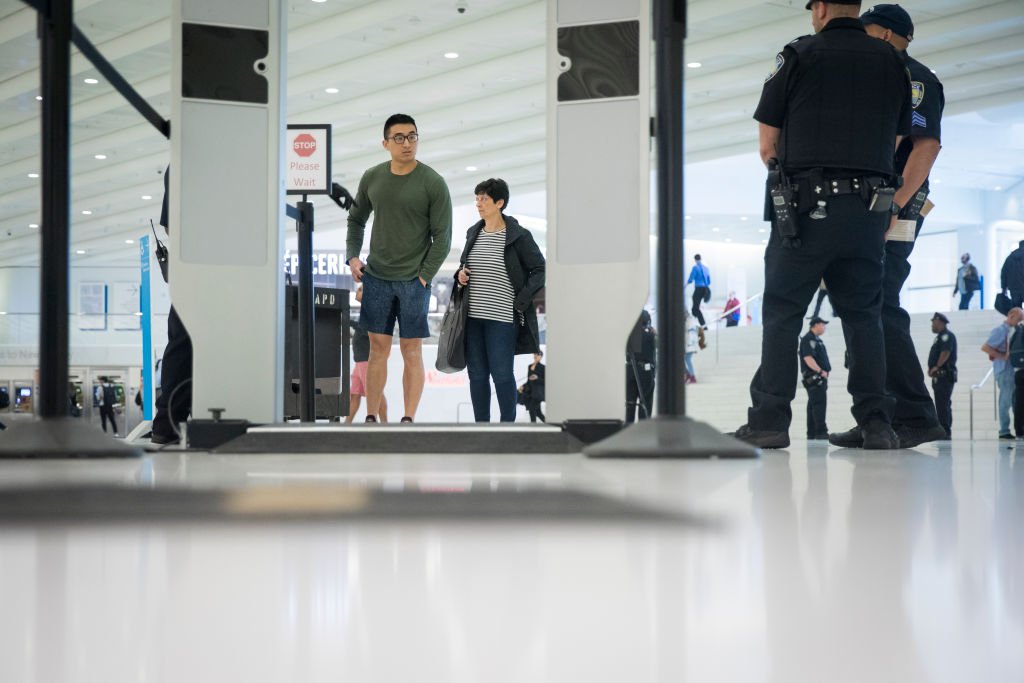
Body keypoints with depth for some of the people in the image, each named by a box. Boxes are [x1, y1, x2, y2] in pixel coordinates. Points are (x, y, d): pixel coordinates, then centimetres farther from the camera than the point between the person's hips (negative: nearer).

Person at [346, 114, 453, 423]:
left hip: (413, 281, -3)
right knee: (378, 348, 6)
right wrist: (352, 256, 5)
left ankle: (408, 420, 3)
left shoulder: (433, 183, -6)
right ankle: (371, 418, 11)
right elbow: (356, 219, 18)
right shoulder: (371, 178, 5)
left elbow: (442, 237, -5)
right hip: (376, 278, 3)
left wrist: (424, 276, -10)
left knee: (412, 351, 0)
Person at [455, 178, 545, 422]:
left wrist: (521, 300, -10)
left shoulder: (518, 236, -6)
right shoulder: (473, 233, 11)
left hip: (502, 318, -5)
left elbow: (540, 270, -3)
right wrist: (460, 275, 3)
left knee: (502, 374, -4)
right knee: (476, 374, 7)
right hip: (473, 317, 6)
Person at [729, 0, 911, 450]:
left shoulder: (799, 55, 0)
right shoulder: (892, 63, 12)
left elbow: (767, 146, 3)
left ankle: (769, 421, -2)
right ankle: (875, 423, 5)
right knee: (863, 315, 9)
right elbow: (894, 141, 15)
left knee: (782, 312, 1)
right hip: (870, 209, 4)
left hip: (808, 206, -4)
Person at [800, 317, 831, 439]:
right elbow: (808, 358, -21)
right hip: (814, 377, -11)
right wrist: (820, 371, -25)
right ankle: (821, 431, -21)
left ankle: (811, 433, 12)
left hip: (820, 377, 11)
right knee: (820, 403, -16)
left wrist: (824, 372, 18)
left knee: (813, 404, 10)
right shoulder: (808, 339, -11)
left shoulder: (816, 339, 22)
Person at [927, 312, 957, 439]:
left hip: (944, 375, -11)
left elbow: (945, 352, -21)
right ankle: (945, 431, 14)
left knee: (943, 405, -13)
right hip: (940, 376, 11)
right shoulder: (940, 336, 23)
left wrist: (937, 367, -17)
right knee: (943, 405, 11)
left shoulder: (946, 335, -9)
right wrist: (931, 368, 9)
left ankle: (945, 431, -16)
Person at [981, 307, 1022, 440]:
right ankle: (1004, 431, 1)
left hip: (1013, 370, 8)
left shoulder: (1013, 331, 14)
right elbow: (985, 347, -17)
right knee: (1006, 400, -4)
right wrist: (1003, 356, -16)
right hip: (1004, 370, -8)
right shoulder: (1001, 331, -10)